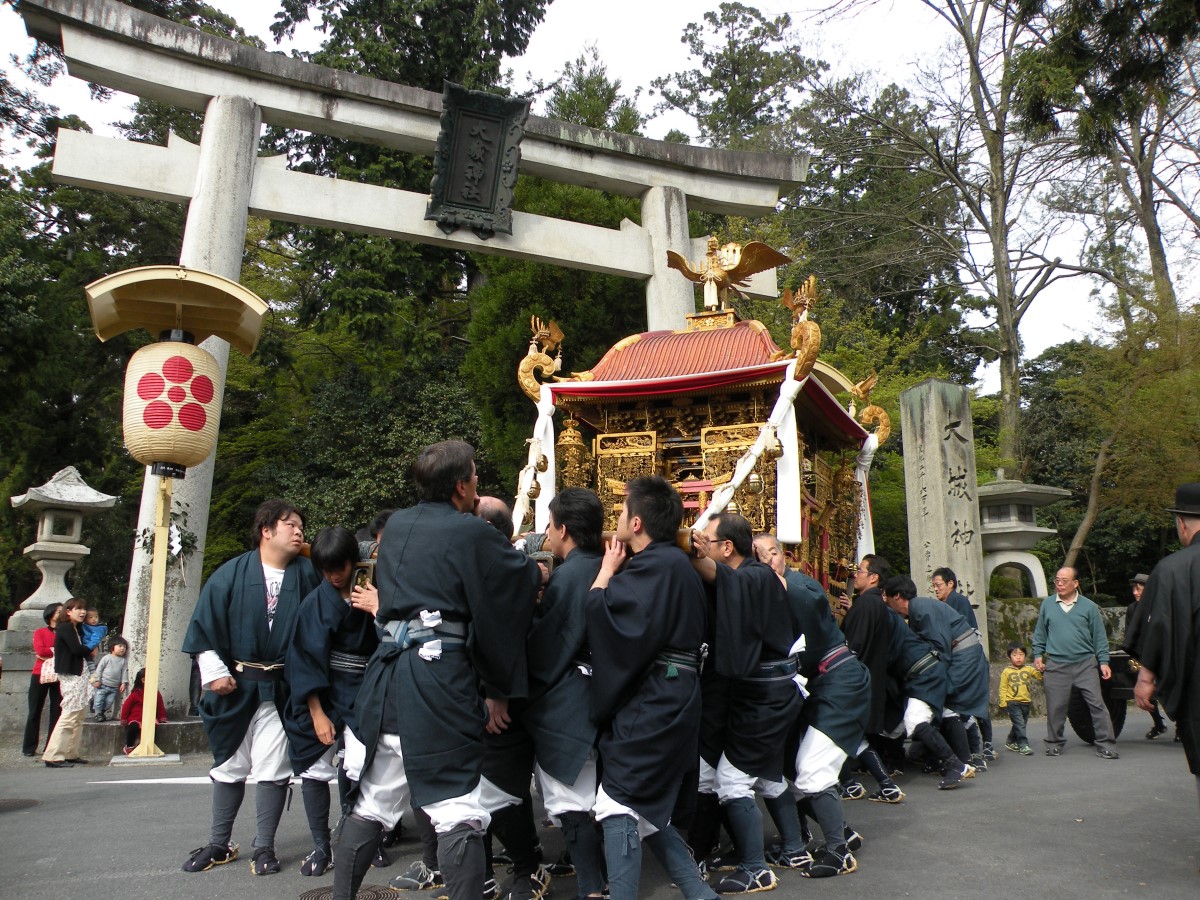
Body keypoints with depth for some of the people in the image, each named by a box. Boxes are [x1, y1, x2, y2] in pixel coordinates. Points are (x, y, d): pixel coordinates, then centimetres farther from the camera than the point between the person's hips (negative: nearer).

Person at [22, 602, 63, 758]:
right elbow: (40, 651, -9)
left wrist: (49, 653, -11)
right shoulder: (40, 632, 6)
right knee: (35, 711, 3)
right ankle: (29, 748, 11)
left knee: (57, 712, -1)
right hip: (40, 675, -1)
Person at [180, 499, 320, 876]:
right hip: (235, 686, 1)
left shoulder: (307, 575, -2)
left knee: (272, 769, 3)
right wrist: (214, 671, -5)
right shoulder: (232, 573, -2)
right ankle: (219, 844, 31)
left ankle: (264, 848, 18)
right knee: (229, 766, 15)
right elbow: (204, 624, 0)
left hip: (281, 688, -1)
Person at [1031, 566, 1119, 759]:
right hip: (1056, 665, 1)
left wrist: (1103, 661, 1)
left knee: (1097, 704, -2)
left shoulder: (1089, 606, 3)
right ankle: (1054, 743, 18)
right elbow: (1040, 633, 13)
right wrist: (1038, 655, 8)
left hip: (1085, 664, -1)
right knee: (1055, 707, 4)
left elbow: (1099, 636, 6)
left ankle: (1104, 745, 6)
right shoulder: (1047, 604, 6)